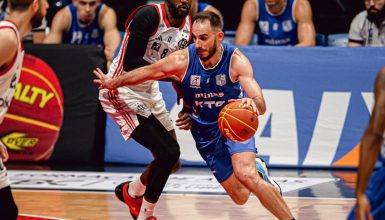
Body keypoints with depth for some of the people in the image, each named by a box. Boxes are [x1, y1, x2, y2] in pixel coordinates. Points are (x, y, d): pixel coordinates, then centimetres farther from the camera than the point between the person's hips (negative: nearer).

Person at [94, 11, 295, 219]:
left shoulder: (236, 60, -24)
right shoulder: (183, 60, -20)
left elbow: (261, 105, -31)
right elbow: (147, 72, -2)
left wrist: (252, 103, -55)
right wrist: (113, 82, 8)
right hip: (205, 132, 2)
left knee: (245, 174, -30)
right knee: (240, 197, 1)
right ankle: (256, 169, 37)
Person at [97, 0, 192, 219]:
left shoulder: (190, 25, -2)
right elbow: (130, 63, -29)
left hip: (149, 91, 8)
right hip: (121, 92, -8)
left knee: (171, 156, 11)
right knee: (168, 152, -17)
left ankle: (132, 192, 37)